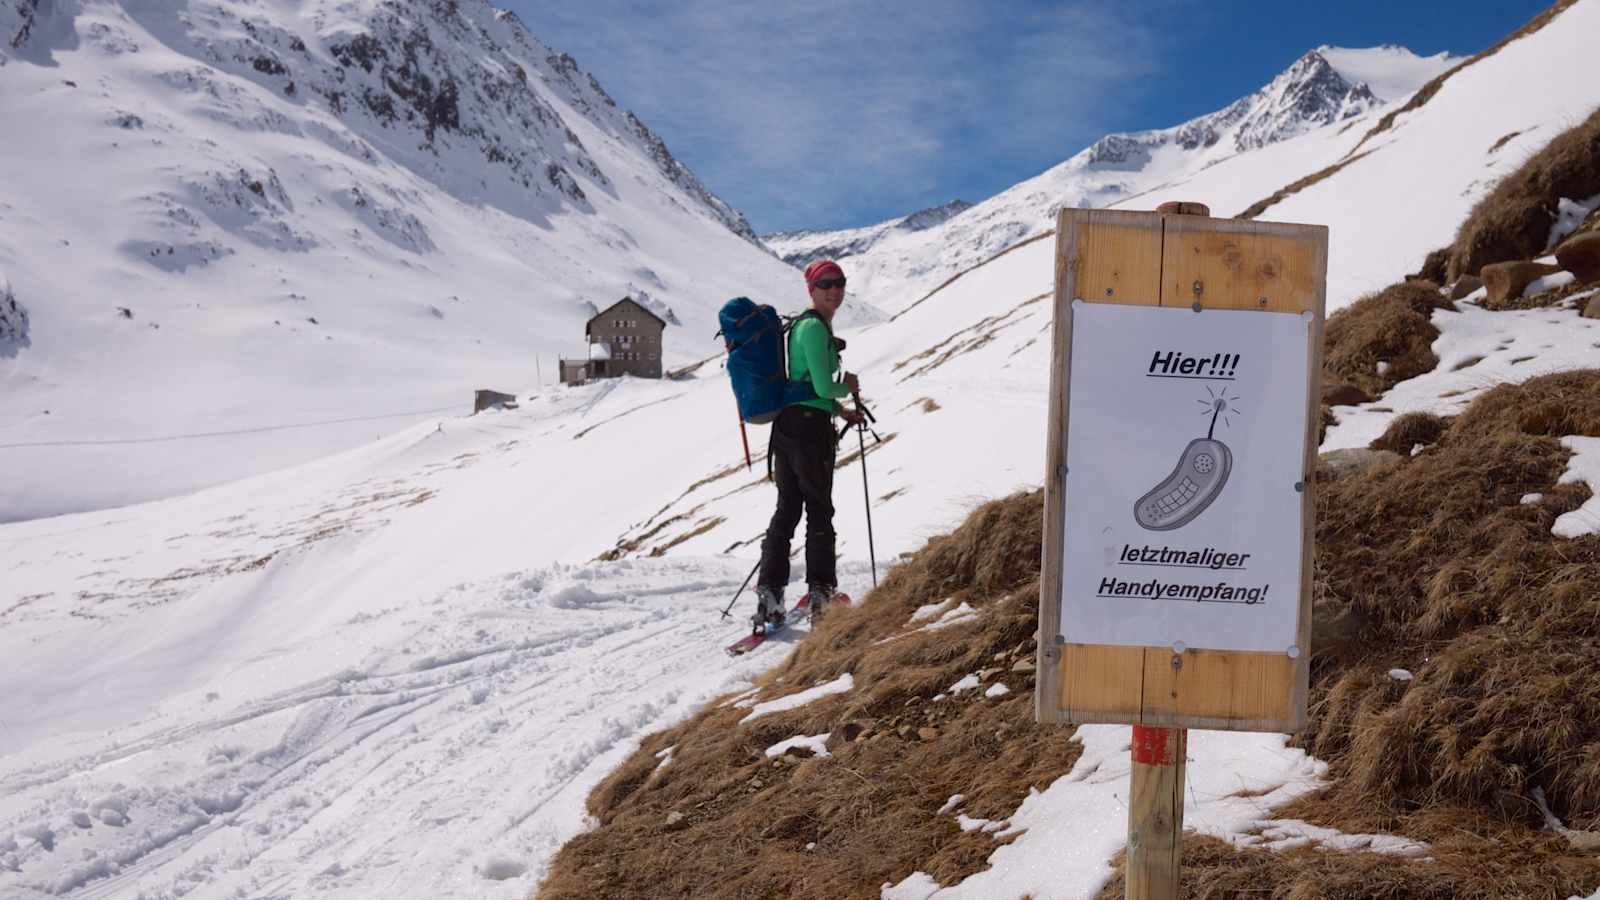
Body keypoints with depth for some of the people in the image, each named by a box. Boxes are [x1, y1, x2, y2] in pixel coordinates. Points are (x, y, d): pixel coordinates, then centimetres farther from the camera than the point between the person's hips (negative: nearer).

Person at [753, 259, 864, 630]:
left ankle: (769, 594, 6)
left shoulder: (803, 325, 19)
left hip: (787, 422, 9)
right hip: (810, 426, -9)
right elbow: (824, 387, -19)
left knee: (787, 508, 10)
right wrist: (848, 387, 2)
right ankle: (820, 593, 6)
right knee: (819, 511, 1)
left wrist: (841, 411, 20)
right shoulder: (816, 327, -13)